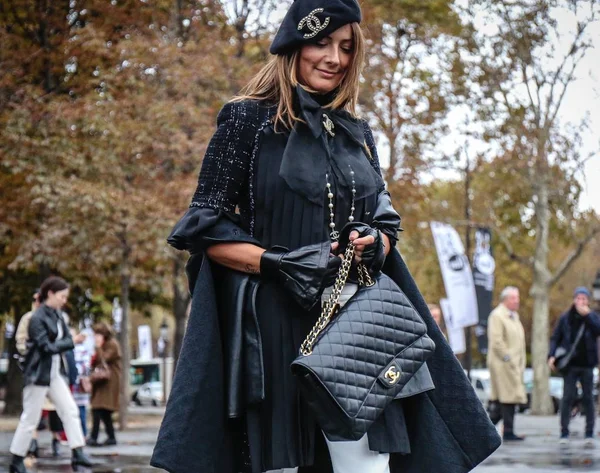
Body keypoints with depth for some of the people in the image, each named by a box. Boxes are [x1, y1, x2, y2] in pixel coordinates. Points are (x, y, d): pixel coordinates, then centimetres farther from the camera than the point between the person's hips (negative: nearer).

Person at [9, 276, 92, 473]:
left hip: (55, 372, 8)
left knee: (70, 410, 2)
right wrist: (72, 342, -19)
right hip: (38, 374, -8)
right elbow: (47, 347, -20)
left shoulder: (57, 315, 7)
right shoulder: (37, 318, -17)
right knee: (30, 418, 0)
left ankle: (78, 453, 2)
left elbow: (64, 337, 8)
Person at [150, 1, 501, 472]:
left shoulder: (358, 133, 15)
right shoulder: (249, 119, 0)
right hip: (275, 327, -4)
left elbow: (386, 222, 20)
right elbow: (205, 228, -3)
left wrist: (374, 245, -4)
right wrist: (278, 263, -17)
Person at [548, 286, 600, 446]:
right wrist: (551, 355, -7)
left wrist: (587, 315, -22)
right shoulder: (565, 318, 5)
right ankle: (564, 433, 2)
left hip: (587, 364, 0)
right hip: (570, 364, 0)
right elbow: (555, 338, 6)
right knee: (568, 397, -2)